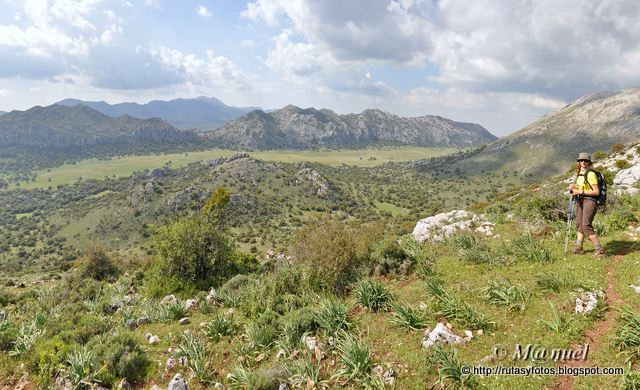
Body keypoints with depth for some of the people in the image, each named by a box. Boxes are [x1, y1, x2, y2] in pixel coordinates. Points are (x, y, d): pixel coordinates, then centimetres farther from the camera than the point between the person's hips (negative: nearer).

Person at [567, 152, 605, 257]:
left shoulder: (591, 174, -14)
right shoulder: (579, 173, 12)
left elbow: (596, 192, -17)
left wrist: (581, 192, -18)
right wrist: (573, 186, 5)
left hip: (590, 201, -9)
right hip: (580, 201, 9)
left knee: (586, 226, -15)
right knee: (579, 224, 12)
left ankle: (599, 249, -7)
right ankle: (579, 247, 22)